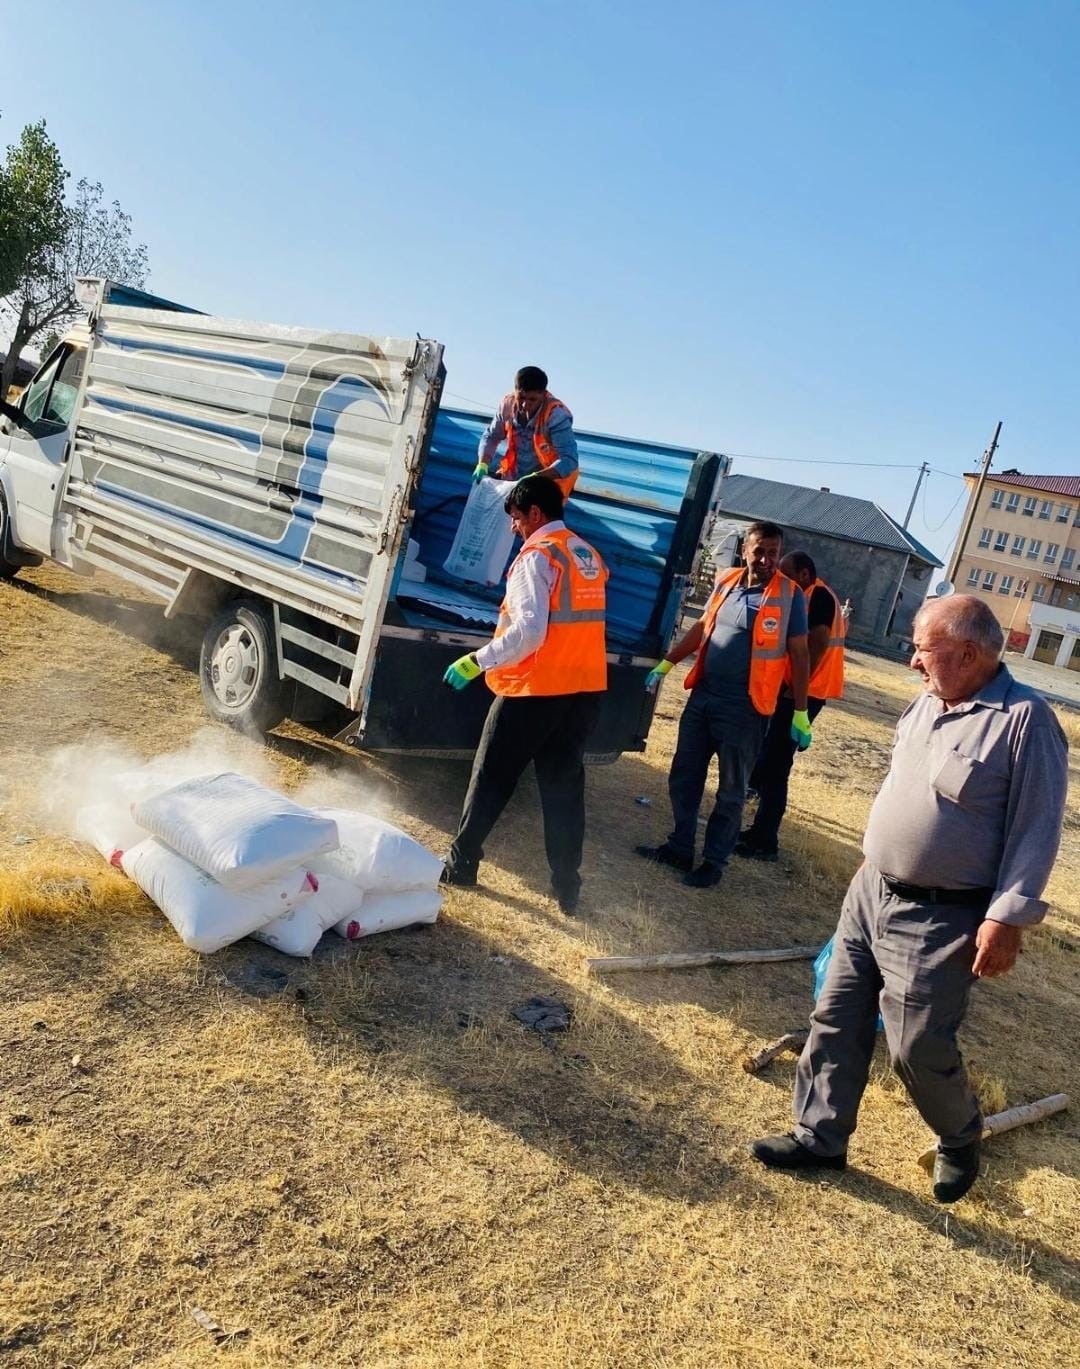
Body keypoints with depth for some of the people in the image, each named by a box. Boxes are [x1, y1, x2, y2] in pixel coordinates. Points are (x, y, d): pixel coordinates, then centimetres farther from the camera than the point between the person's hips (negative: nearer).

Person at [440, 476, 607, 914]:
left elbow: (528, 631, -21)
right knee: (565, 783, 10)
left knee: (492, 776, 9)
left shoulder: (538, 555, -12)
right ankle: (567, 886, 11)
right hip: (584, 687, 7)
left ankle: (461, 863, 21)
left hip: (536, 687, -7)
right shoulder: (589, 556, 13)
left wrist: (477, 661, -17)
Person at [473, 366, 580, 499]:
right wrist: (482, 465, -16)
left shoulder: (556, 415, -27)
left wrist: (536, 478, -47)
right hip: (513, 478, 5)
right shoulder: (508, 404, -12)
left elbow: (569, 460, -34)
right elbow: (491, 436, 2)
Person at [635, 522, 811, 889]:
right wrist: (666, 663, 17)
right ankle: (679, 848, 27)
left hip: (744, 709, -5)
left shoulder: (789, 594, -8)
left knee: (731, 790, 6)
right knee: (684, 777, 13)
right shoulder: (726, 582, 6)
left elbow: (799, 655, -5)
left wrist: (800, 713, -6)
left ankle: (714, 862, 19)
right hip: (702, 696, 6)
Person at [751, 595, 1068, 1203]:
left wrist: (1007, 918, -19)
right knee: (838, 1020, 12)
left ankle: (962, 1137, 33)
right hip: (871, 892, 8)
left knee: (919, 1045, 3)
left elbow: (1037, 829, -17)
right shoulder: (924, 706, 7)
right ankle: (821, 1136, 28)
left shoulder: (1025, 719, -17)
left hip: (939, 919, -7)